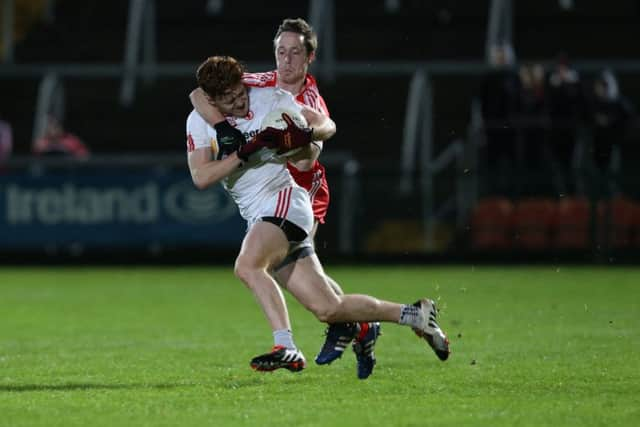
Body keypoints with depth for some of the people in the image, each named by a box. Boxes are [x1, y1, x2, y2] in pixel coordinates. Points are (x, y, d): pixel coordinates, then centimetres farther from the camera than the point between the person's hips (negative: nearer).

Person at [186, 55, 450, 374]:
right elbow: (200, 177, -7)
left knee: (247, 266, -32)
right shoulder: (199, 122, 7)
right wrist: (245, 151, -17)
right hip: (258, 217, 5)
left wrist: (305, 134, -17)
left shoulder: (268, 98, 0)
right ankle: (414, 314, 15)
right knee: (328, 309, 1)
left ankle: (286, 349, -33)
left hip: (283, 201, -5)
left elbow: (328, 125, 7)